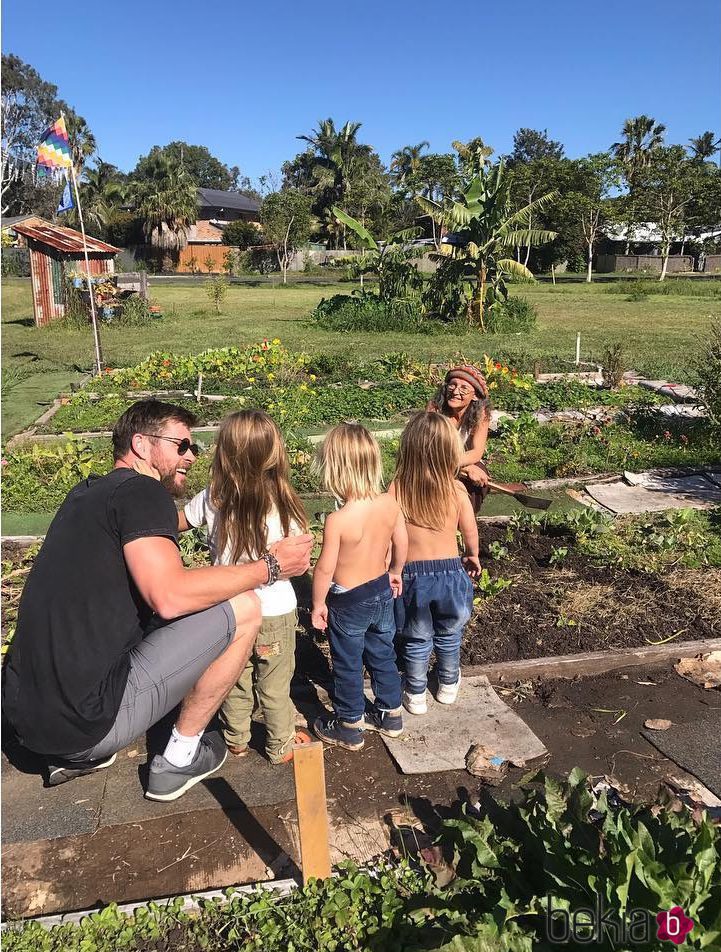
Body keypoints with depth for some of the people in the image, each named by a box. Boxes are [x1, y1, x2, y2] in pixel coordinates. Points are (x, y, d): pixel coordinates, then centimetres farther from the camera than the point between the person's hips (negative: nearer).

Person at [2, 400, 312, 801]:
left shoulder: (87, 493, 14)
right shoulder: (142, 492, -11)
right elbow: (170, 596, -24)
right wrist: (270, 566, -13)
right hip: (87, 719, -9)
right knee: (244, 608, -6)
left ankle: (77, 754, 23)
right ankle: (178, 761, 9)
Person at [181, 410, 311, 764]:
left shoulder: (211, 499, -15)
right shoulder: (282, 504, -22)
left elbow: (177, 522, 5)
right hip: (275, 612, -2)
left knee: (235, 679, 23)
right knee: (274, 684, 17)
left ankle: (235, 740, 42)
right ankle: (281, 745, 35)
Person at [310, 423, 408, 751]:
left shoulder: (337, 520, -28)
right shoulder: (390, 504, -12)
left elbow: (325, 568, -20)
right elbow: (401, 545, 2)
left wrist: (318, 603, -5)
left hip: (349, 601, -5)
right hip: (382, 592, 6)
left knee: (347, 665, 14)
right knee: (382, 654, 24)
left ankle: (349, 727, 32)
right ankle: (390, 714, 41)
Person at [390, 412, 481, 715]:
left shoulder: (396, 489, -16)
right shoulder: (456, 490, -13)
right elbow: (471, 533, -1)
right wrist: (473, 556, 19)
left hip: (412, 575, -1)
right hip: (450, 571, 1)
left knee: (417, 641, 19)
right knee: (448, 636, 25)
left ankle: (415, 695, 35)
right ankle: (448, 686, 45)